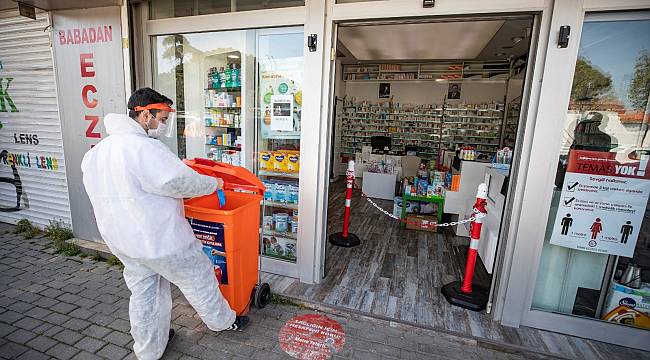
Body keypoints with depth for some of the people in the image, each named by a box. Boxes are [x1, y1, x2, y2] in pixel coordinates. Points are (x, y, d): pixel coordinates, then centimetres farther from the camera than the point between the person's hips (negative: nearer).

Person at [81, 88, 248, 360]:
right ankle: (222, 321, 32)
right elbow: (180, 181, -24)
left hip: (121, 241, 9)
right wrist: (213, 183, -9)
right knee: (198, 278, 12)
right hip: (160, 240, -8)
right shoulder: (144, 147, -23)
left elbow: (123, 190, 15)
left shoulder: (97, 151, 9)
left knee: (143, 294, 21)